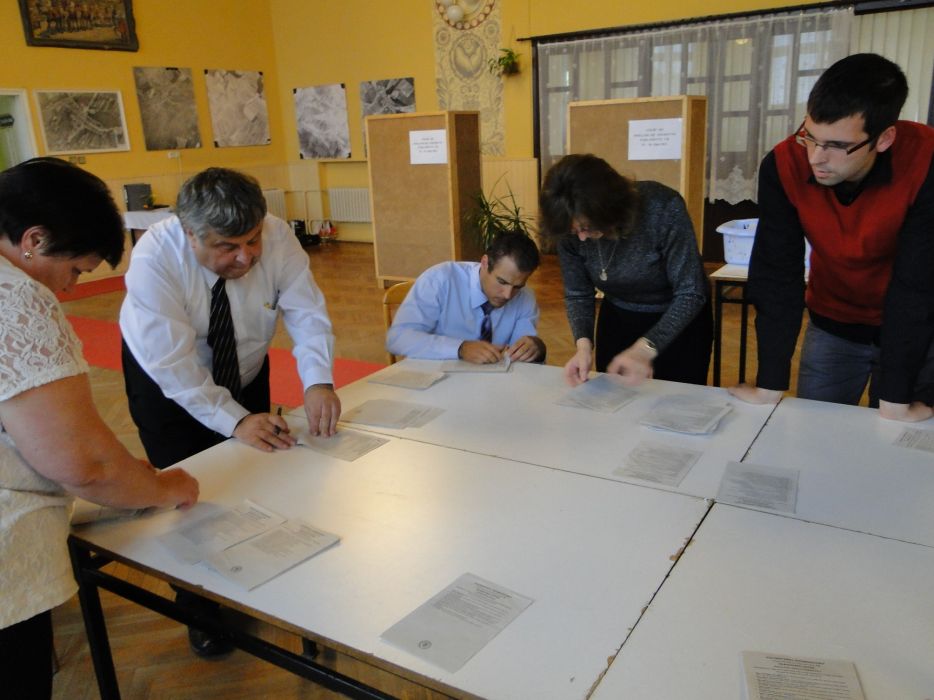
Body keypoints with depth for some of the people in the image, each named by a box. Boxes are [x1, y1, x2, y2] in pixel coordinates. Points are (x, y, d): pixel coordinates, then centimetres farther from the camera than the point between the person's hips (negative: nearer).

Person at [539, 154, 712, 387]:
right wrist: (583, 343, -28)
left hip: (680, 320, -2)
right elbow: (577, 295, -8)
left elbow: (690, 293, -28)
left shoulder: (663, 209, -32)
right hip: (618, 320, 3)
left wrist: (645, 348, -42)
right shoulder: (569, 230, -21)